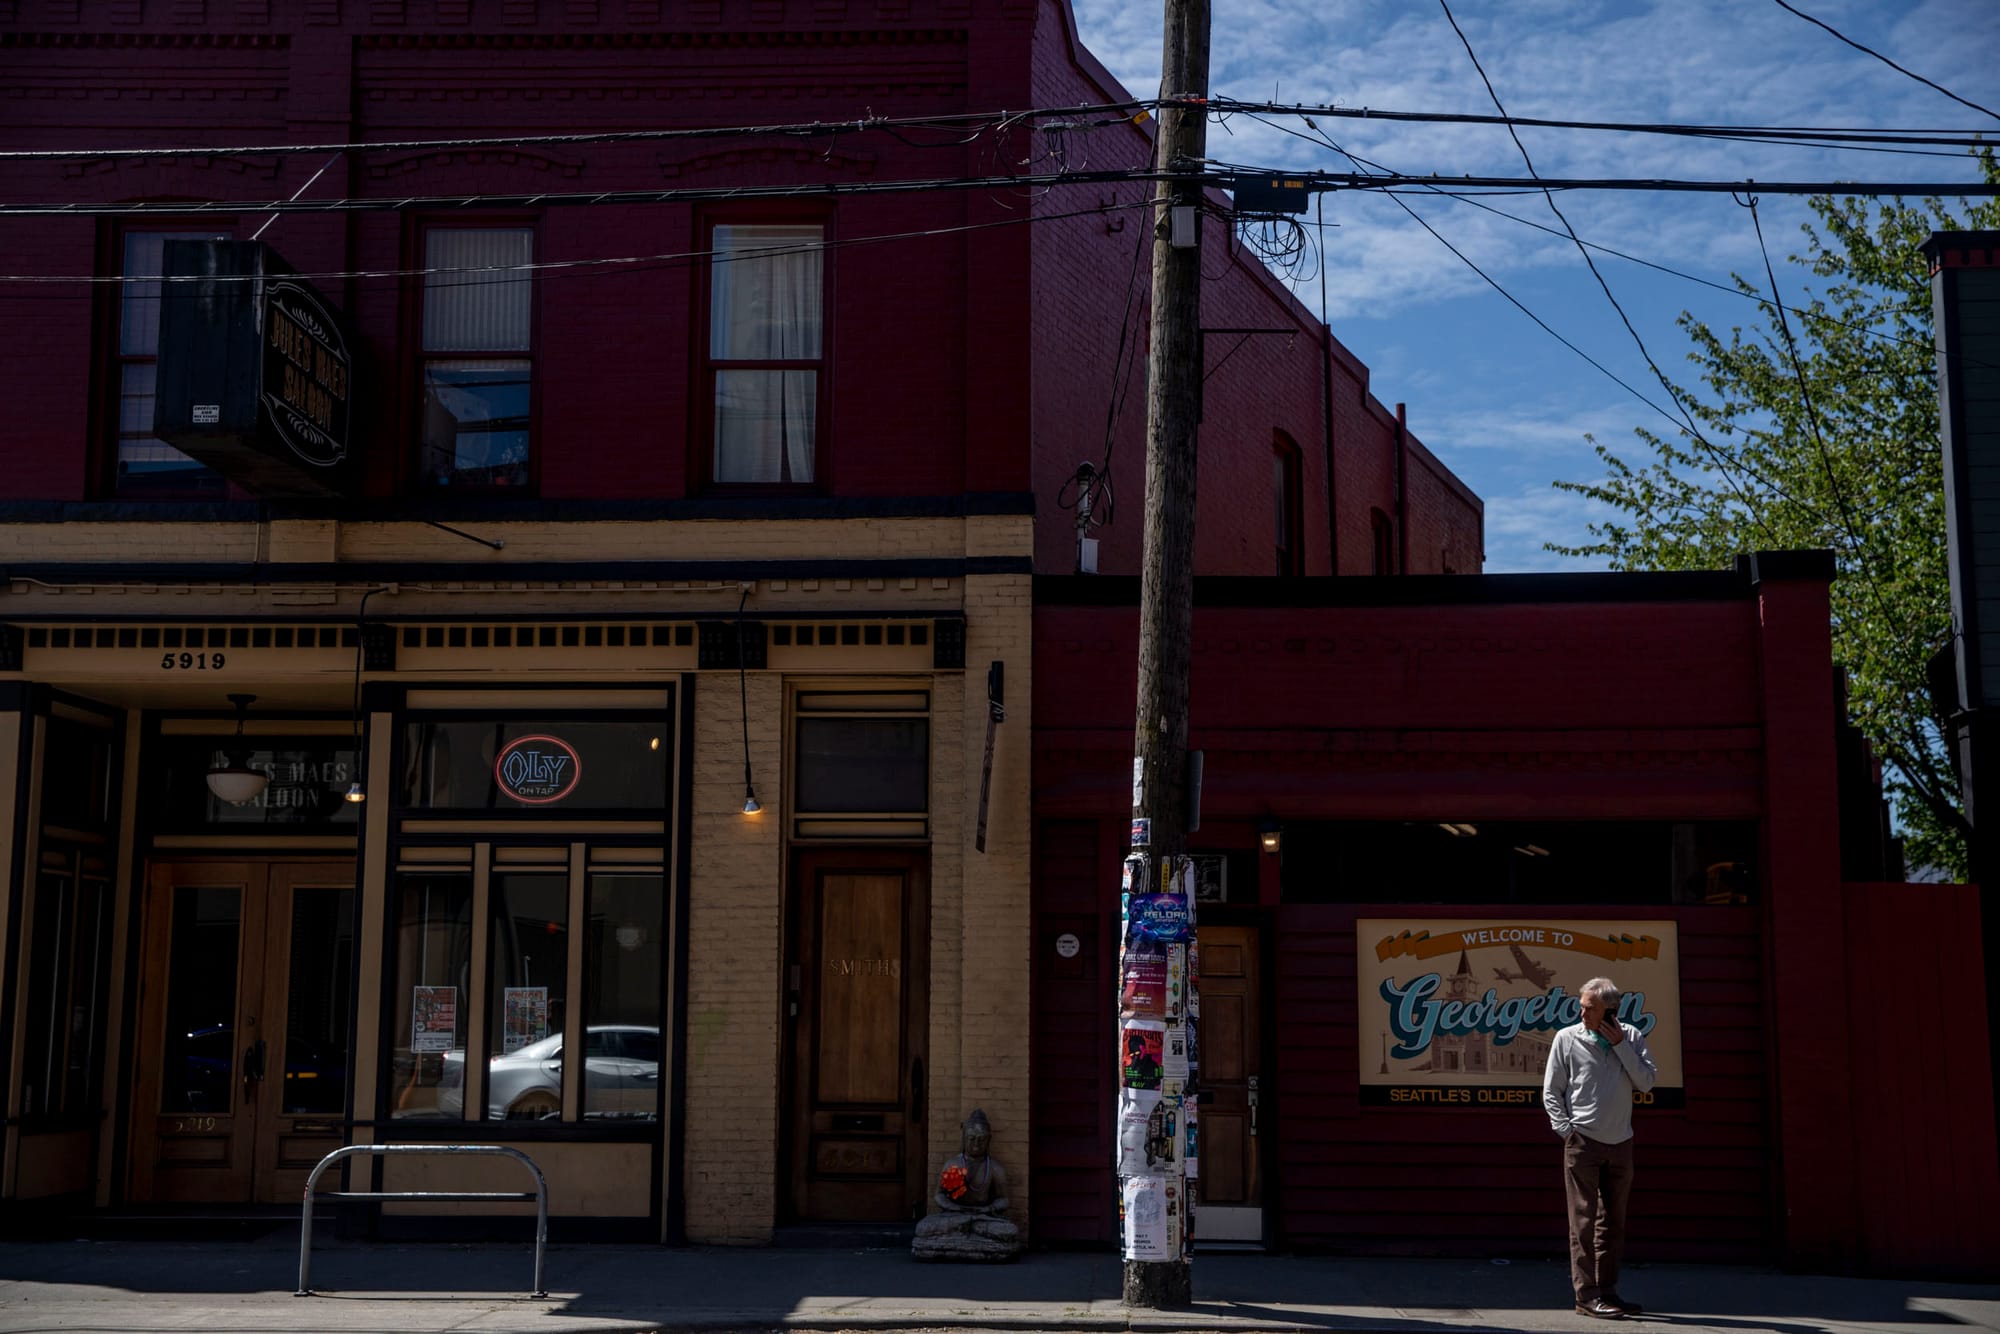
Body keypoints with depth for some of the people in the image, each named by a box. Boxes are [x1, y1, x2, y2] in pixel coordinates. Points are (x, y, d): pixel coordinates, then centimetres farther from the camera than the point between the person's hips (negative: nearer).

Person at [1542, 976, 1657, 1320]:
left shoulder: (1631, 1037, 2)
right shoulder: (1567, 1038, -4)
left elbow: (1646, 1082, -6)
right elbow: (1550, 1091, -1)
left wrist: (1620, 1045, -12)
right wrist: (1566, 1129, -8)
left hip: (1620, 1142, 4)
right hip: (1582, 1141, -3)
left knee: (1613, 1222, 11)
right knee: (1584, 1219, -3)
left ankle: (1607, 1289, 20)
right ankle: (1586, 1295, -1)